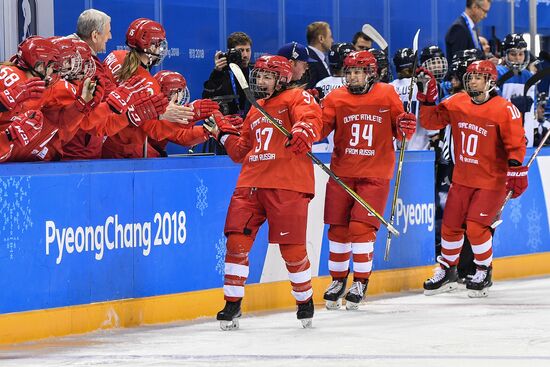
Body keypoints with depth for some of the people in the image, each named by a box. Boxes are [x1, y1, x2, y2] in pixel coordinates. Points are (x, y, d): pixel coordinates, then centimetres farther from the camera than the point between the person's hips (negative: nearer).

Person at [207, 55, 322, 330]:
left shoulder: (296, 98, 3)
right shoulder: (254, 112, 25)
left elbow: (310, 118, -19)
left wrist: (303, 132, -39)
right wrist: (224, 132, 16)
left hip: (287, 185, -6)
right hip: (251, 183, 6)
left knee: (292, 248, -4)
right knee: (237, 240, -5)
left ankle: (305, 301, 19)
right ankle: (232, 304, 3)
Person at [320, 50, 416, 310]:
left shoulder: (387, 95, -1)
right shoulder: (335, 98, 2)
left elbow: (399, 133, 5)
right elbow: (321, 129, -6)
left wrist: (405, 127, -17)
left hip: (375, 174, -2)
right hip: (342, 172, 2)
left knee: (362, 227, -9)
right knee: (338, 227, 5)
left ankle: (361, 282, 5)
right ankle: (338, 279, 22)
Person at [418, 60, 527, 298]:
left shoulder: (504, 109, -15)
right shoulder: (456, 104, 0)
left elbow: (516, 143, -14)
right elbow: (431, 120, 8)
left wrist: (516, 171, -21)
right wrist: (427, 98, -6)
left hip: (492, 180, -5)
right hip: (462, 178, 5)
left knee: (476, 226, -14)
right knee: (451, 225, 9)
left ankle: (484, 272, 8)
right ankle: (447, 271, 29)